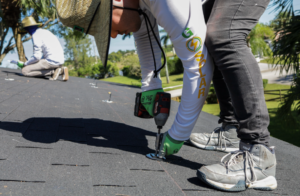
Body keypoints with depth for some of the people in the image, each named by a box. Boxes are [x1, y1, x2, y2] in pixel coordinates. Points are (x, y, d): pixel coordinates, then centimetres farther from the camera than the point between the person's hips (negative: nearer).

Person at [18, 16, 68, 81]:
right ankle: (60, 70, 7)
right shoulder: (45, 32, 20)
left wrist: (25, 64, 3)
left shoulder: (36, 36, -7)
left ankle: (53, 71, -9)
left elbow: (37, 56, -13)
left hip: (51, 61, -9)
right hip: (60, 61, 9)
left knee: (24, 71, -3)